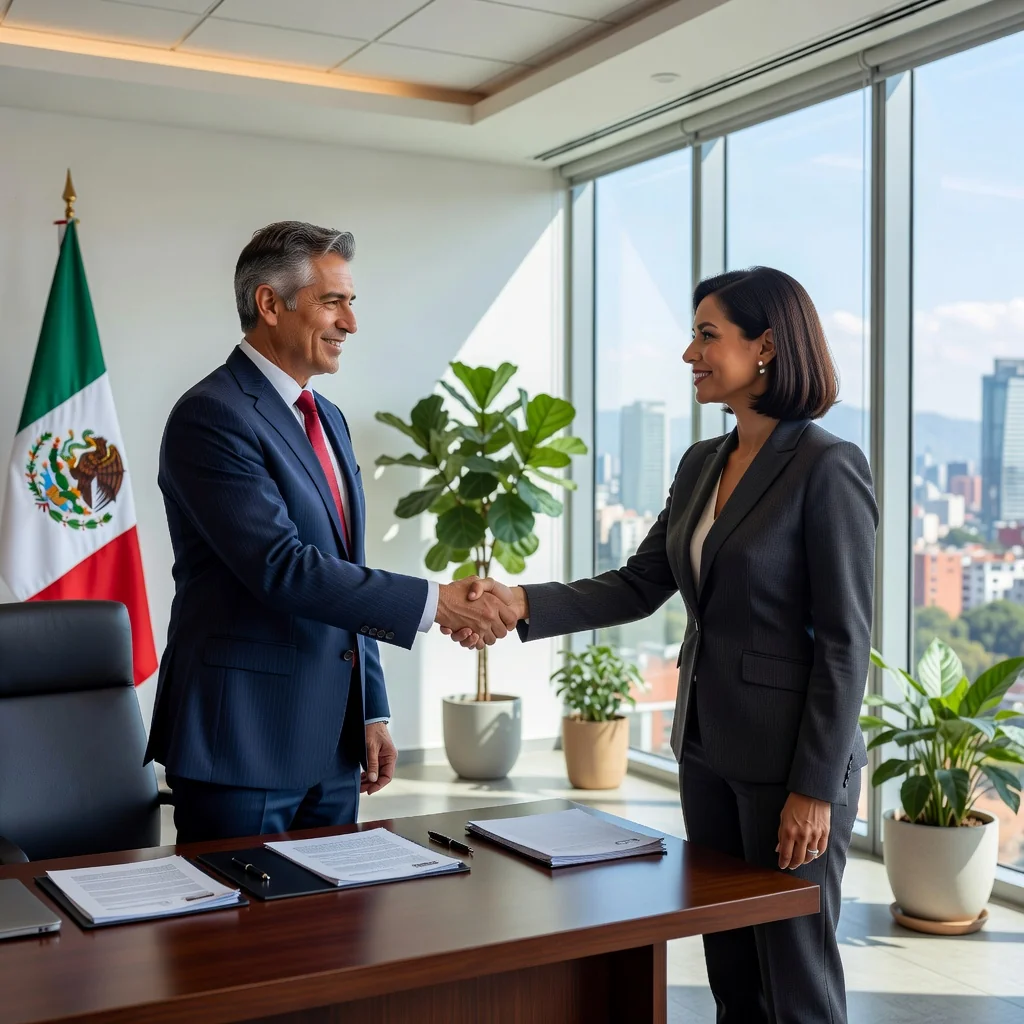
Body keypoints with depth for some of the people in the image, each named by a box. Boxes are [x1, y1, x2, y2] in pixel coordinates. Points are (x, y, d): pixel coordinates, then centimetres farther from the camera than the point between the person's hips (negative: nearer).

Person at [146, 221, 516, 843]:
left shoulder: (328, 419, 15)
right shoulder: (211, 416, -13)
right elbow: (283, 568, -23)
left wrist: (372, 712, 15)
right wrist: (433, 603, -23)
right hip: (243, 742, -8)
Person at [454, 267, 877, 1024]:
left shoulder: (827, 467, -15)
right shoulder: (700, 464, 8)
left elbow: (845, 641, -16)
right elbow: (638, 587, 7)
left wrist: (816, 786, -16)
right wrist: (522, 603, -6)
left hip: (790, 756, -7)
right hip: (708, 745, 7)